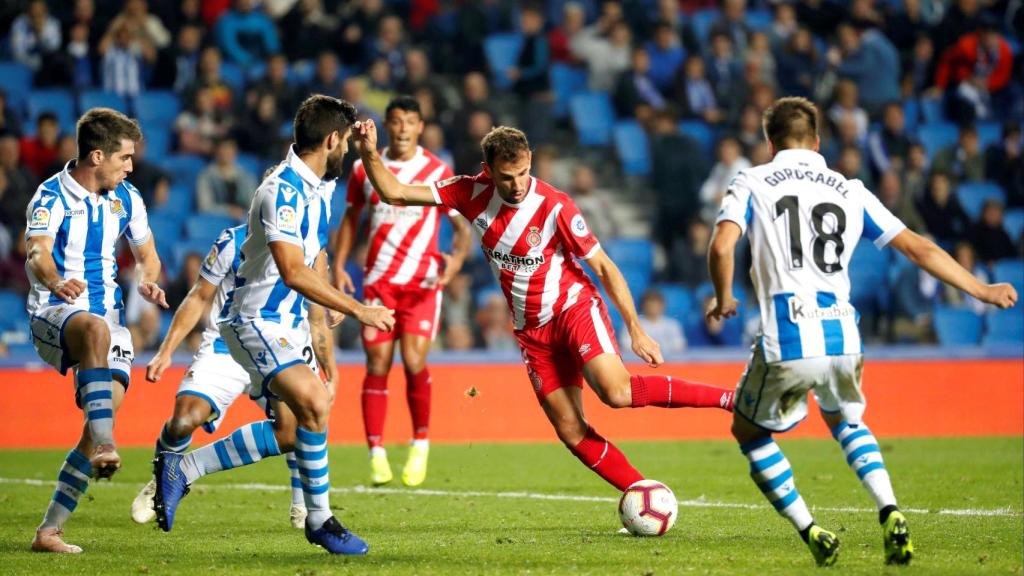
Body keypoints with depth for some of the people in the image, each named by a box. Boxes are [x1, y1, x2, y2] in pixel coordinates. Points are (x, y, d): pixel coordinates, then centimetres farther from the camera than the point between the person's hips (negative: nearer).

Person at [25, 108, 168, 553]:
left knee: (108, 411, -12)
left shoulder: (126, 198, 9)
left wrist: (147, 282, -4)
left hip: (109, 316, 6)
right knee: (96, 329, -41)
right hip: (53, 314, -6)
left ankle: (49, 529, -5)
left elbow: (146, 254, 20)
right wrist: (55, 282, -48)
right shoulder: (52, 196, -9)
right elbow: (37, 254, -25)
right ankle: (104, 446, -53)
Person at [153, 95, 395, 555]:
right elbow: (293, 273, -28)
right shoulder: (282, 190, -22)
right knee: (314, 403, -24)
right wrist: (358, 310, -24)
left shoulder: (319, 187, 9)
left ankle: (182, 468, 20)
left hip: (289, 321, 10)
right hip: (256, 319, -10)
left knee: (288, 431, 7)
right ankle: (319, 520, -12)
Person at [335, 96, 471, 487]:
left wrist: (457, 257, -20)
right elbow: (351, 218, 19)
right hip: (378, 280, 2)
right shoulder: (365, 169, 6)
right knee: (377, 364, -4)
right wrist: (338, 266, 9)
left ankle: (420, 446, 5)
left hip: (423, 281, -2)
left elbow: (462, 225, 0)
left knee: (414, 362, -13)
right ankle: (376, 454, 2)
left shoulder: (438, 172, -2)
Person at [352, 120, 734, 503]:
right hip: (533, 332, 5)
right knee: (571, 432, -3)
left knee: (617, 392, -28)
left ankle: (727, 398, -21)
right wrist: (369, 155, -20)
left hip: (574, 307, -5)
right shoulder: (473, 194, -6)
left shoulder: (555, 206, -18)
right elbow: (395, 194, -2)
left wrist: (636, 331, -11)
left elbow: (603, 266, -11)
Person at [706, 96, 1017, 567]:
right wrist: (982, 290, 24)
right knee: (846, 423, 32)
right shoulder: (849, 191, 17)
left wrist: (723, 300, 10)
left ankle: (810, 533, 8)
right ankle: (890, 515, 8)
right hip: (842, 341, 4)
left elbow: (721, 247, -8)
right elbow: (918, 248, 16)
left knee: (749, 432, 21)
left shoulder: (753, 184, 8)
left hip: (785, 346, -4)